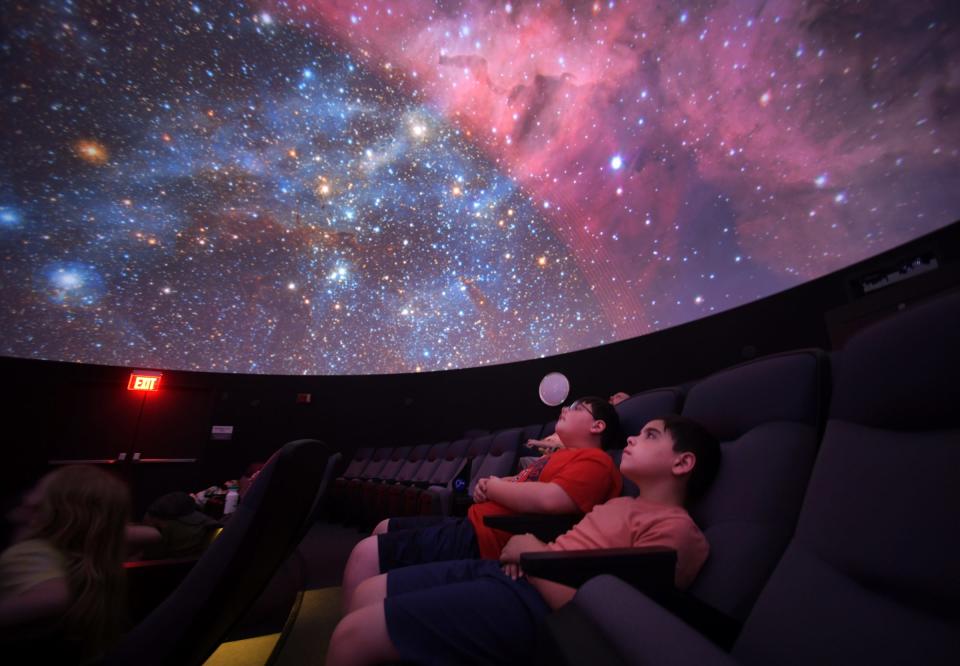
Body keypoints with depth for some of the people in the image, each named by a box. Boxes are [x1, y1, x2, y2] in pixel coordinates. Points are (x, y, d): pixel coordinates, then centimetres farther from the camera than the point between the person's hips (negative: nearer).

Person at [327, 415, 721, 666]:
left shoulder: (674, 528, -10)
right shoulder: (623, 504, 20)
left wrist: (531, 551, -10)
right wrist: (524, 549, 1)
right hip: (510, 575, 9)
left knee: (352, 634, -13)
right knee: (368, 593, 7)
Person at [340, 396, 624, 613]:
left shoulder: (594, 460, -10)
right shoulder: (563, 456, 23)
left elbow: (549, 500, -29)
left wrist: (493, 485, -12)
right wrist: (488, 485, 0)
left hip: (485, 540, -11)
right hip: (472, 526, 11)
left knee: (366, 554, -14)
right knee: (384, 530, 19)